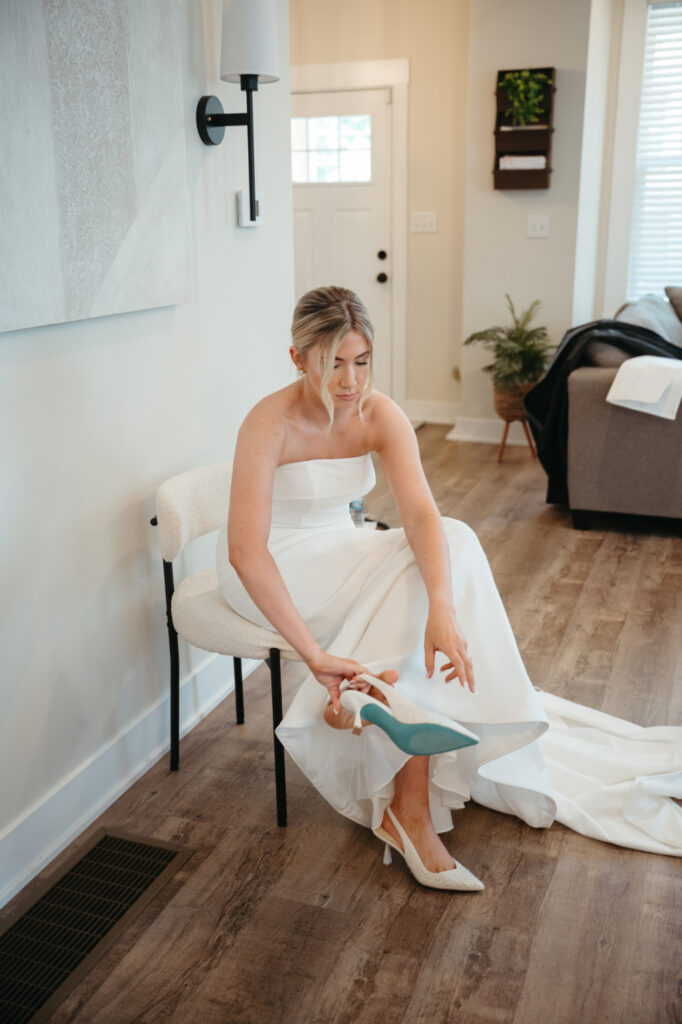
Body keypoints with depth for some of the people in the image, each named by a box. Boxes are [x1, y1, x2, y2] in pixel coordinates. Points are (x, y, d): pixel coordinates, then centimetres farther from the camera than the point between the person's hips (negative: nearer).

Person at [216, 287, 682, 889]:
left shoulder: (381, 416, -11)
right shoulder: (270, 424, -26)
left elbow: (420, 513, -24)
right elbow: (247, 551, -35)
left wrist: (442, 608, -42)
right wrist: (315, 655, -41)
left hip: (339, 551, 6)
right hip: (272, 569, -6)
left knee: (452, 542, -18)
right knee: (411, 576, -24)